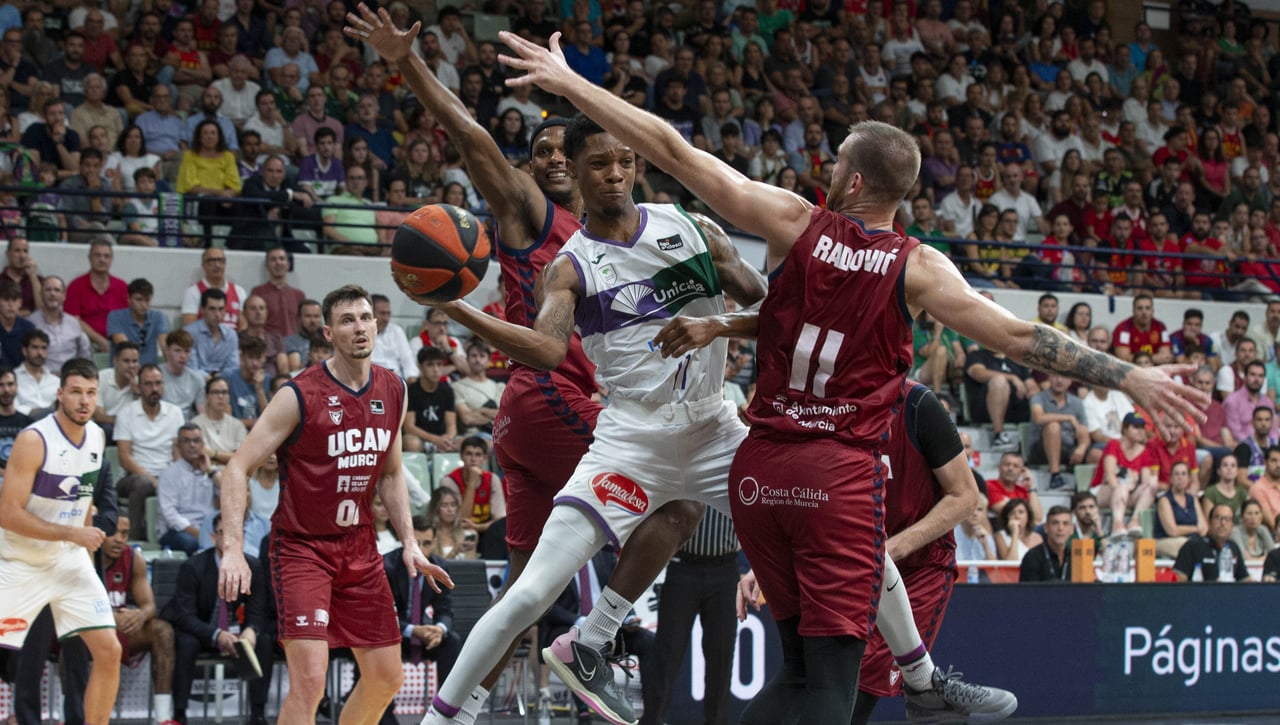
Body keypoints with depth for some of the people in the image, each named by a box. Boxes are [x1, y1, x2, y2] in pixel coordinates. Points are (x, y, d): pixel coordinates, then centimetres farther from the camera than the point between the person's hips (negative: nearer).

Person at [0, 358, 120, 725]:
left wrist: (87, 537, 14)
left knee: (109, 651, -5)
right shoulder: (34, 440, -20)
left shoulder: (97, 436, 1)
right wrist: (72, 533, -24)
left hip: (71, 560, 6)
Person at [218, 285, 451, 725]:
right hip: (302, 547, -6)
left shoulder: (393, 392, 4)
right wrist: (233, 549, -25)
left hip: (360, 547, 6)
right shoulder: (300, 395, -15)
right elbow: (238, 468, -15)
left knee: (386, 677, 9)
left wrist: (410, 543, 7)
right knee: (309, 680, -18)